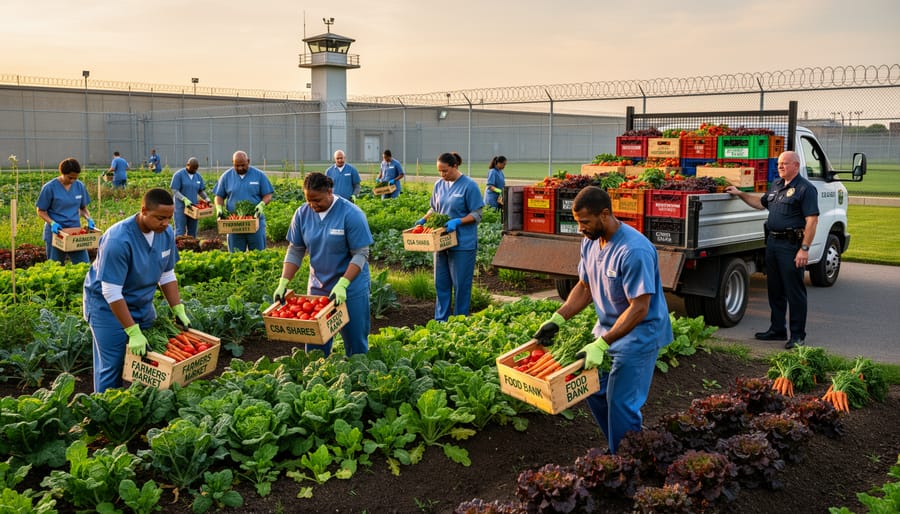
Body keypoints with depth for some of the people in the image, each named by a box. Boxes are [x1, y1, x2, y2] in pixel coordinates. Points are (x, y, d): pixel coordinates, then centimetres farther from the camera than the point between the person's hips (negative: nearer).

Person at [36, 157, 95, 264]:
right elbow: (41, 211, -3)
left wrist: (89, 219, -8)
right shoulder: (49, 187, -9)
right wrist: (52, 223, -21)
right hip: (56, 232, -3)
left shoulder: (80, 186, 2)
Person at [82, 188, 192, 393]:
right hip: (108, 306, -6)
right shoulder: (118, 240, -30)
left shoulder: (166, 234, -9)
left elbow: (167, 275, 5)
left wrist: (179, 310, -2)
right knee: (113, 366, -5)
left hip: (142, 304, 7)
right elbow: (111, 292, -29)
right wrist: (133, 332, -29)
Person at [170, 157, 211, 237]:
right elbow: (174, 191, -11)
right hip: (181, 207, -5)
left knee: (192, 233, 7)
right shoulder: (178, 175, -6)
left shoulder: (198, 176, 10)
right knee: (180, 232, -7)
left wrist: (207, 199, -4)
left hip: (193, 208, 5)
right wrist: (185, 199, -25)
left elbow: (201, 191, 15)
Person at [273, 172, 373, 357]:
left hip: (350, 289, -4)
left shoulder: (351, 214, -16)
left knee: (355, 343, 5)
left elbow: (361, 254, -17)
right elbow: (295, 251, 3)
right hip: (317, 288, 4)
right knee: (315, 345, 10)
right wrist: (283, 283, -7)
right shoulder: (302, 213, -2)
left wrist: (342, 285, -26)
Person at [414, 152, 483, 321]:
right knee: (441, 283, 11)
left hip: (462, 244, -6)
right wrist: (424, 219, -2)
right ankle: (440, 321, 22)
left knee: (461, 285, 3)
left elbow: (477, 215, -9)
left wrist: (457, 222, -23)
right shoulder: (439, 185, 7)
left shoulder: (469, 185, -11)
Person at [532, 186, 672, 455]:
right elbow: (584, 287, 10)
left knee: (621, 404, -6)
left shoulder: (634, 251, -29)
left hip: (639, 334, -9)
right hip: (608, 328, 9)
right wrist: (557, 320, -3)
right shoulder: (590, 242, -2)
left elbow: (639, 309, -29)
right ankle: (616, 450, 35)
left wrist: (601, 345, -32)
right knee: (594, 392, 15)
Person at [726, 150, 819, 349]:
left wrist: (804, 249, -22)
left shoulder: (805, 188, -11)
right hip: (772, 242, 9)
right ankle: (777, 329, 25)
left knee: (794, 291, -2)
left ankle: (798, 335, 7)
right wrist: (740, 194, 20)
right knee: (774, 290, 15)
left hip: (791, 245, -8)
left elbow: (812, 221, -16)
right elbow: (761, 203, 32)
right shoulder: (776, 185, 16)